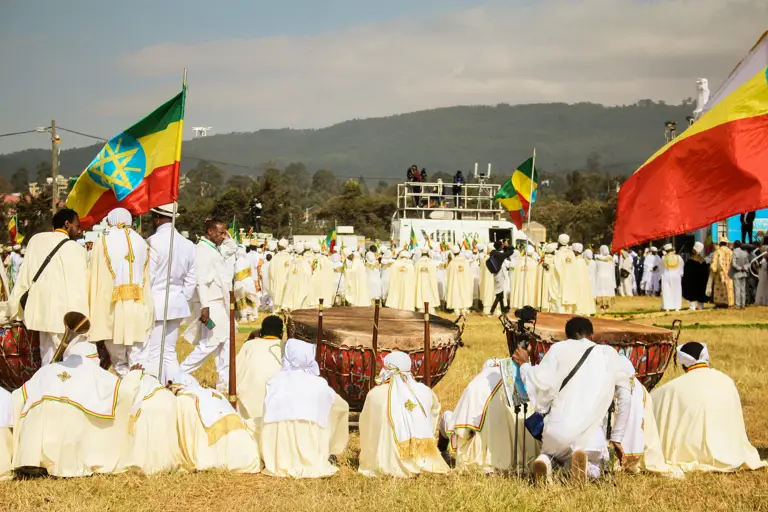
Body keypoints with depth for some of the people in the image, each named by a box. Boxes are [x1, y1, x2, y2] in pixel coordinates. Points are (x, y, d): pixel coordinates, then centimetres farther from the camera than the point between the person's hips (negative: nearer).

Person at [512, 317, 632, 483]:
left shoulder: (559, 349, 6)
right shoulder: (610, 354, 13)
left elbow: (541, 384, -4)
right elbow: (625, 397, 12)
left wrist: (525, 365, 16)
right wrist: (617, 438, 19)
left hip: (556, 430, 0)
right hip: (591, 435, 0)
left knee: (549, 454, 33)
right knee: (594, 470, 28)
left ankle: (545, 461, -7)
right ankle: (584, 466, -11)